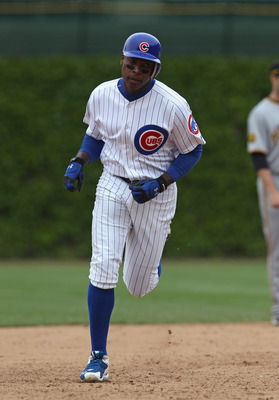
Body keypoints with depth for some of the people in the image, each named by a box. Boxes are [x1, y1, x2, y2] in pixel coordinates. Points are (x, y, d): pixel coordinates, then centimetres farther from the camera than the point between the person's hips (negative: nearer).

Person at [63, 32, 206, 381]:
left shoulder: (173, 106, -18)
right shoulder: (101, 95, -6)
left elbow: (192, 151, -6)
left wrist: (159, 183, -18)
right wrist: (79, 162, -5)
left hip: (156, 194, -2)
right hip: (113, 186, 2)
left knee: (139, 286, 8)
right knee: (103, 271, -14)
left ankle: (154, 248, 46)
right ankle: (98, 358, -5)